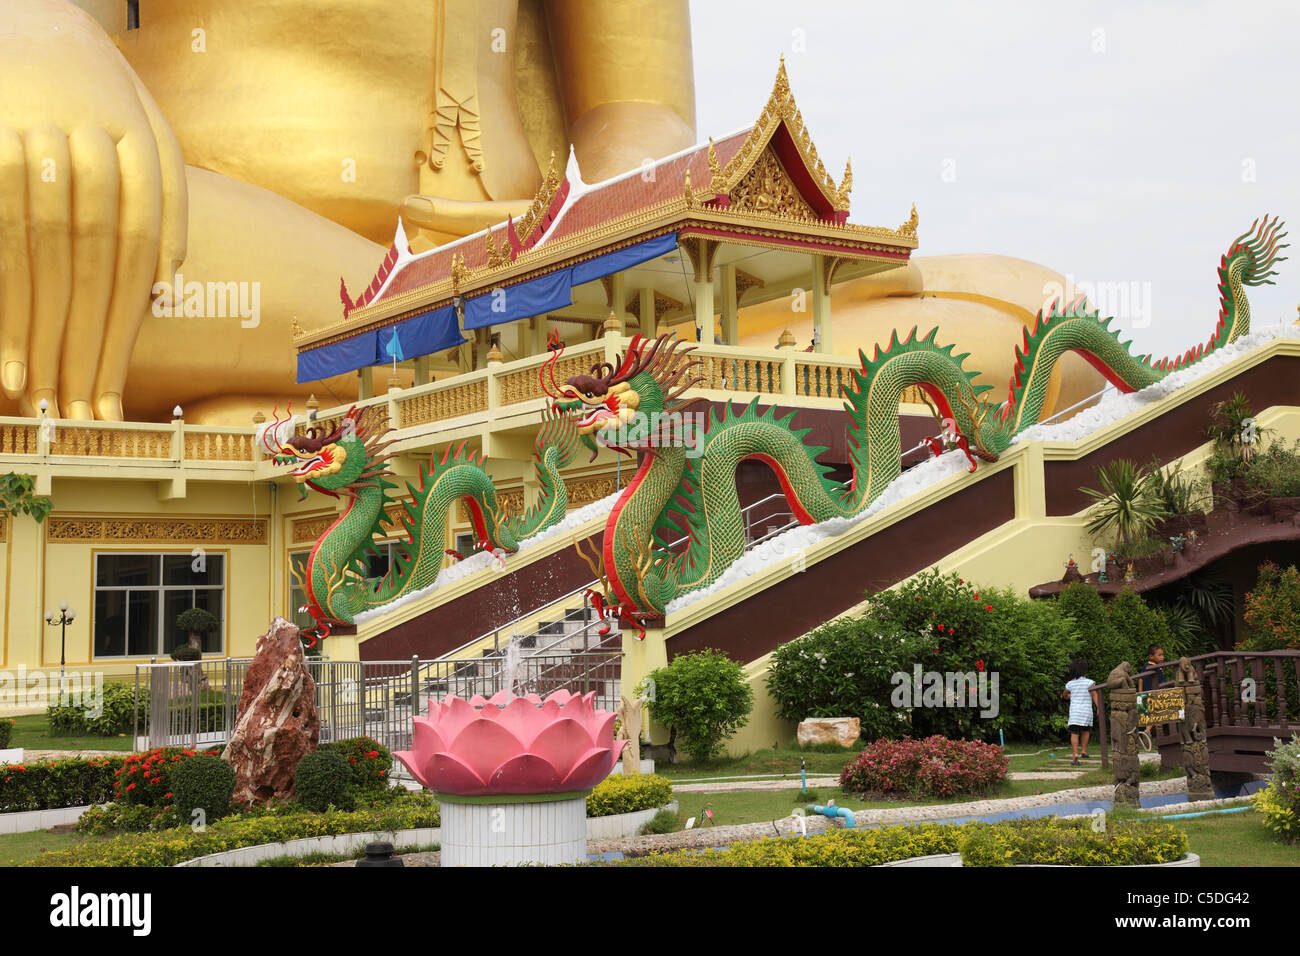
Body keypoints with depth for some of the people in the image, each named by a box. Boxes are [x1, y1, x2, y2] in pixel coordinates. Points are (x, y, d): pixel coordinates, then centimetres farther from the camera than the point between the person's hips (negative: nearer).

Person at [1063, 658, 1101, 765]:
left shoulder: (1070, 684, 4)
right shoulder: (1089, 682, -5)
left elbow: (1064, 695, 22)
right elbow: (1095, 696, -15)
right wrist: (1099, 708, -21)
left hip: (1074, 711, 0)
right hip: (1086, 711, 0)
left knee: (1074, 733, -4)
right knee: (1085, 730, 24)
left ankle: (1075, 754, -17)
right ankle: (1084, 751, 21)